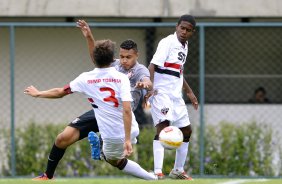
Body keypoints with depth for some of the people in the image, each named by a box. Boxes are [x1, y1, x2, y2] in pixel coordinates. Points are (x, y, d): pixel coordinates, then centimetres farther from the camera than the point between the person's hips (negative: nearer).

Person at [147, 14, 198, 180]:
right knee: (163, 126, -24)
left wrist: (189, 92, 29)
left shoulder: (184, 45, 14)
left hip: (176, 95, 9)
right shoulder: (167, 42, -12)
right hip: (161, 92, -9)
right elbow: (152, 65, -22)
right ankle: (158, 171, -31)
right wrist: (150, 87, -36)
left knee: (186, 130, 14)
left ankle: (178, 170, 29)